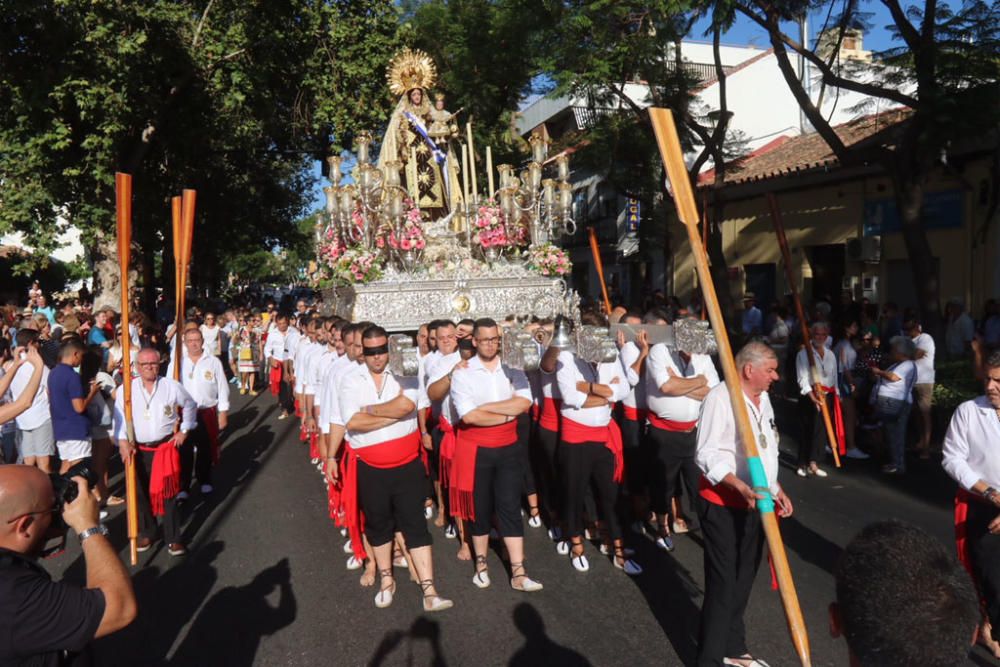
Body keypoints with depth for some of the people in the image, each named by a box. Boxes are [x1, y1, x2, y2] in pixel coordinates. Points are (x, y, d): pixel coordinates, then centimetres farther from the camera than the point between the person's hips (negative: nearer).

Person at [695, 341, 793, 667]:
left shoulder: (763, 398, 11)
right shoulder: (720, 398, -18)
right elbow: (707, 455, -22)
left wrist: (776, 489, 14)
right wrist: (742, 488, -30)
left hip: (756, 504, 8)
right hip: (723, 506, -8)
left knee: (743, 582, 18)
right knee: (723, 585, 1)